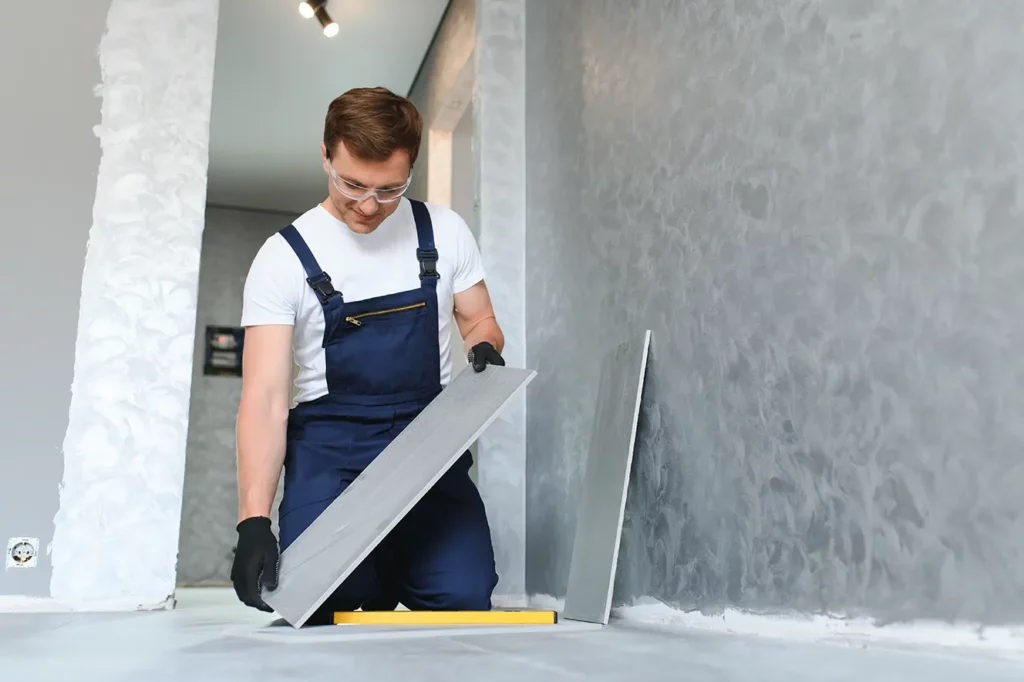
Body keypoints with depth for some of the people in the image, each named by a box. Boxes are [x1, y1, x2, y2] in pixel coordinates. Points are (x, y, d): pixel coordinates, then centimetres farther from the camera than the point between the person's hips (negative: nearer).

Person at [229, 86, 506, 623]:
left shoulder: (444, 231, 3)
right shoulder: (284, 258, -5)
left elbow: (480, 323, 15)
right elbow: (265, 397, -11)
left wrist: (485, 349, -12)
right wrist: (254, 520, -22)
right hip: (329, 450, -1)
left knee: (464, 597, -16)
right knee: (319, 605, -18)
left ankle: (386, 585, 18)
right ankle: (373, 588, 18)